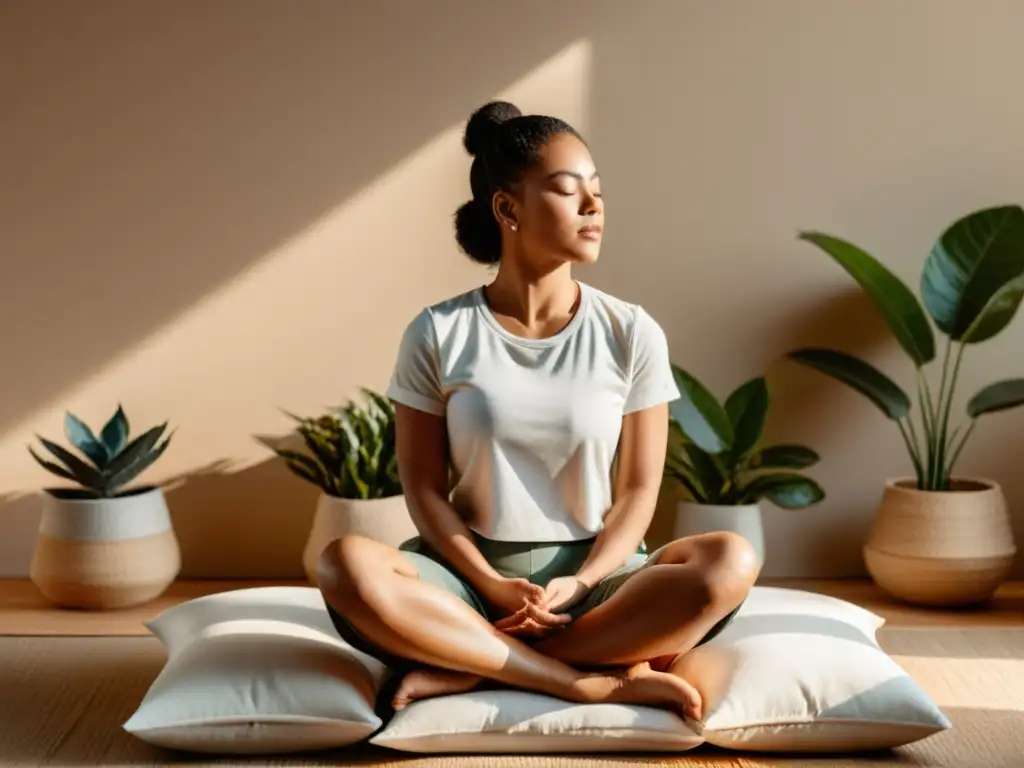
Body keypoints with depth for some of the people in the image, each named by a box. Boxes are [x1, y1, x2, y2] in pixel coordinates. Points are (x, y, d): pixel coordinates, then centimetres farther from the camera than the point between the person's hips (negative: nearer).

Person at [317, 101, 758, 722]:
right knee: (348, 567, -31)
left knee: (730, 564, -28)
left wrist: (580, 585, -16)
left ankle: (468, 667, -23)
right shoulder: (438, 335, -2)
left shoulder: (633, 334, 0)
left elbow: (638, 492, 0)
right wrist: (491, 585, -16)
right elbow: (424, 488, -1)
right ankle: (593, 679, -27)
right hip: (472, 572, -1)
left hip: (592, 574, 1)